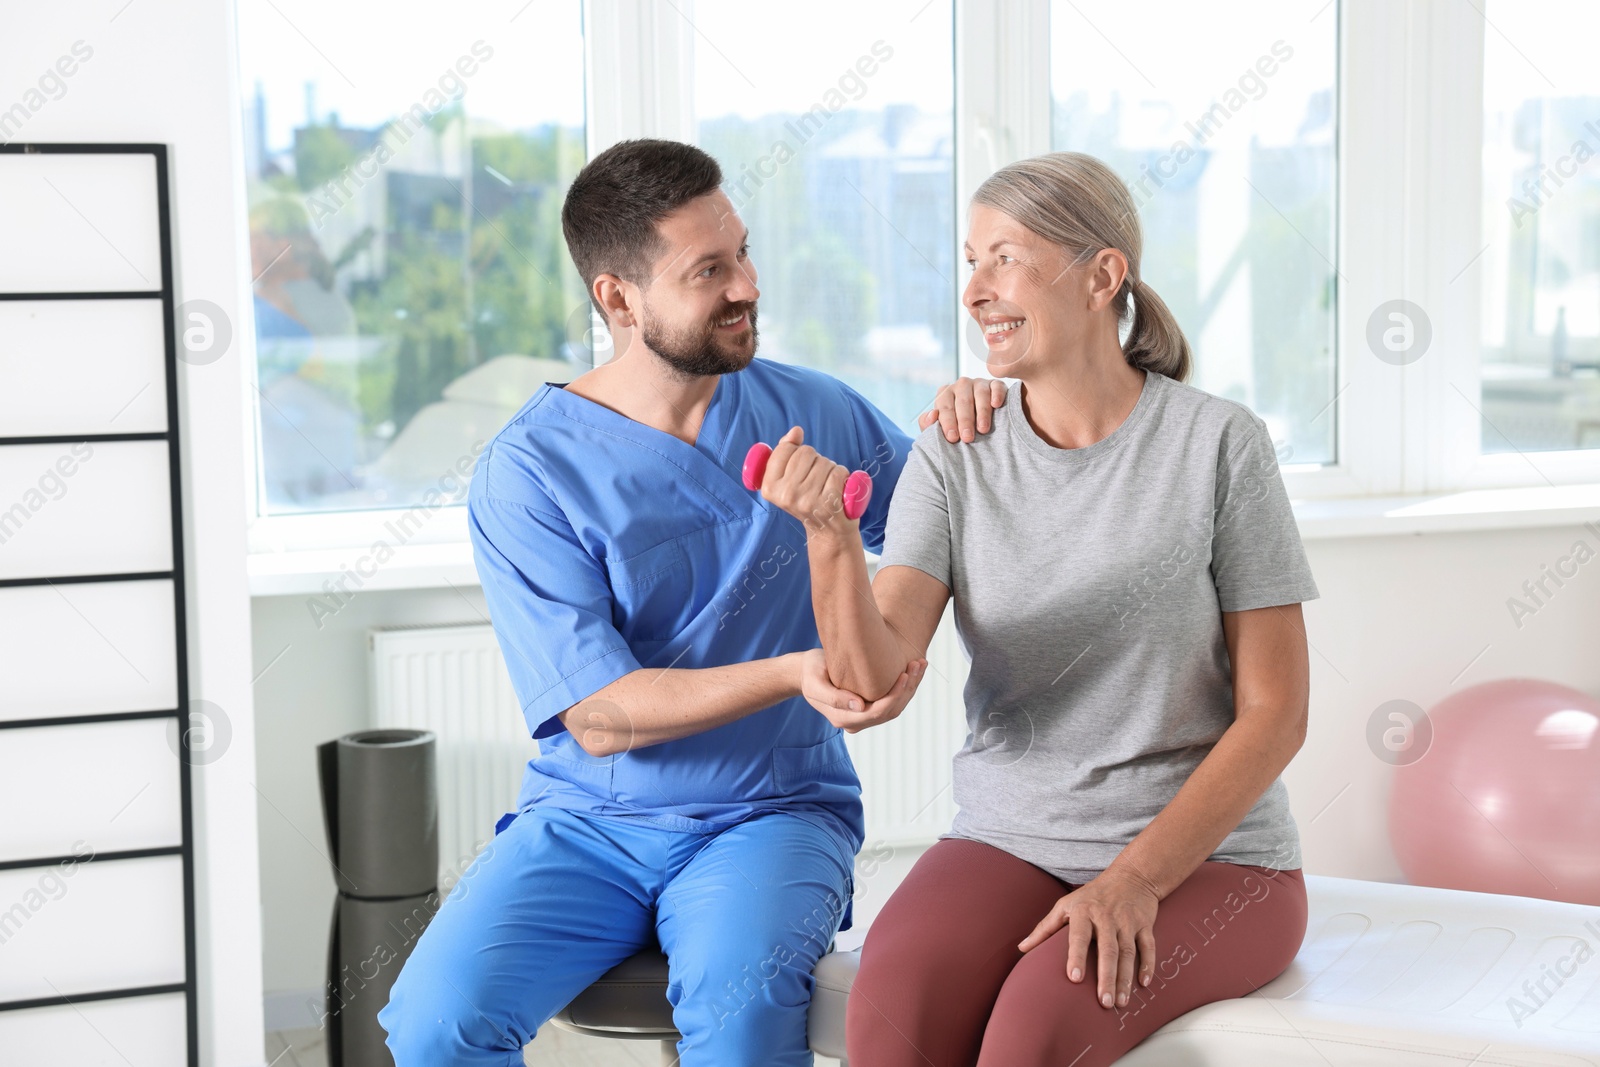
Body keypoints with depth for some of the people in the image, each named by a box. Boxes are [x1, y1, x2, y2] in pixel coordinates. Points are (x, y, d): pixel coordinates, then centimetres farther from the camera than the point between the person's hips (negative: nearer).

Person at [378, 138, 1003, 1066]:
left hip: (774, 812, 1)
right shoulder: (527, 474, -7)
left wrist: (964, 436, -4)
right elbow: (597, 717, -13)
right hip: (588, 818, 0)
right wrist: (795, 675, -27)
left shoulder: (814, 414, 4)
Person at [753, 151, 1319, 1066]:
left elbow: (1274, 714, -5)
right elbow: (873, 681, -9)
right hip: (1008, 843, 3)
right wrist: (832, 539, -27)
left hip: (1205, 853, -2)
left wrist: (1136, 877, -15)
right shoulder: (954, 457, 4)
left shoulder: (1218, 443, -5)